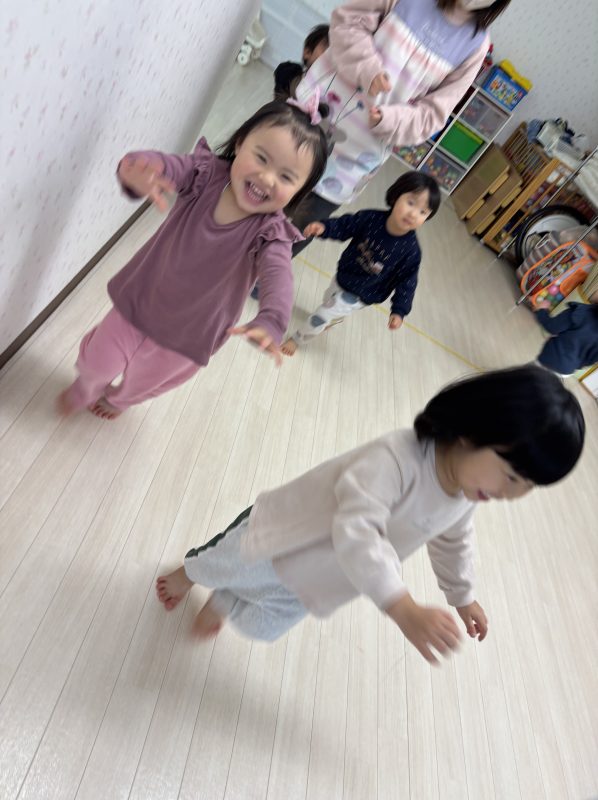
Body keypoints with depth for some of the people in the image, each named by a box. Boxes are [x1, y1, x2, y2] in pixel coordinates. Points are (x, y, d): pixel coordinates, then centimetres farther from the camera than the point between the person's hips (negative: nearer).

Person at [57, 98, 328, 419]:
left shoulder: (270, 235, -27)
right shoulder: (205, 173, -20)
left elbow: (278, 276, -44)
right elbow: (165, 166, -35)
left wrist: (271, 321, -66)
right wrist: (138, 169, -61)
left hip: (187, 336, -1)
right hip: (140, 300, 1)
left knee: (144, 383, 25)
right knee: (99, 361, 18)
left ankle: (118, 400, 64)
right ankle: (86, 388, 59)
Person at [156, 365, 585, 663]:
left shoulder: (468, 493, -11)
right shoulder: (396, 457, -40)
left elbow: (452, 540, 9)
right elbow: (357, 529, -48)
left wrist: (463, 595, 22)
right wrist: (404, 608, -55)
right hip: (279, 541, -6)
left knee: (265, 626, 28)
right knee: (220, 566, 25)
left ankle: (222, 604, 60)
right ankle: (188, 571, 61)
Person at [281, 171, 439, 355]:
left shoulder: (410, 250, -27)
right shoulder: (371, 218, -23)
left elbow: (406, 282, -18)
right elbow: (344, 225, -12)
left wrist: (399, 311, -20)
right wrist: (324, 227, -30)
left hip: (359, 295, -4)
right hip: (342, 276, 4)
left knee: (323, 315, -1)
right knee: (329, 300, 34)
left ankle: (296, 339, 28)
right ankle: (336, 318, 71)